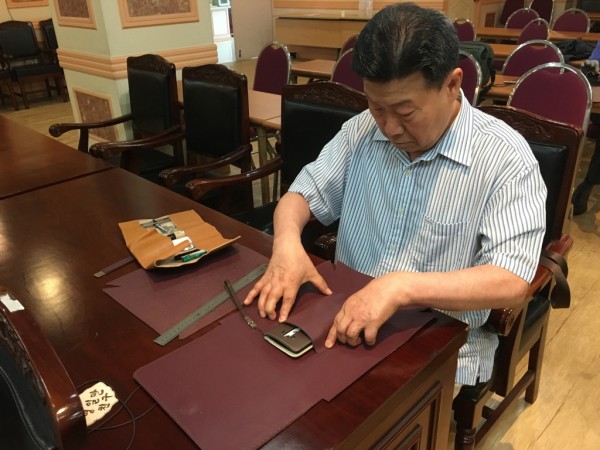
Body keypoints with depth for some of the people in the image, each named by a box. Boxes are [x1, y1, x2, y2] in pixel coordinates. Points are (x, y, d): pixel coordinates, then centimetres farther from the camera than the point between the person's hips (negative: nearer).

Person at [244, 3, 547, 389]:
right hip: (345, 325, 5)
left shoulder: (506, 158, -14)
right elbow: (303, 194, 5)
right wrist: (287, 242, -16)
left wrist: (401, 286, -32)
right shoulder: (361, 131, 1)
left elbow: (511, 283, -20)